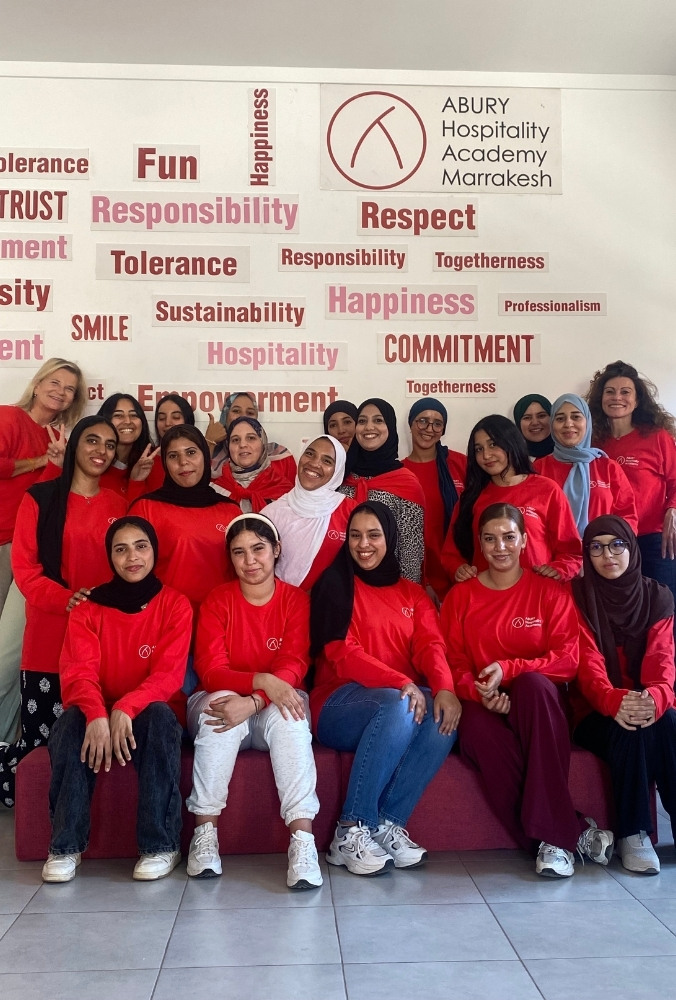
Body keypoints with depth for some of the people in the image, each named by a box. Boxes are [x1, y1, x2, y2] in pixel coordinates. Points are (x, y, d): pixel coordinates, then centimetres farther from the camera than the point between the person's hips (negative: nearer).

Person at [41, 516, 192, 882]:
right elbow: (78, 673, -12)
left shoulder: (175, 605, -3)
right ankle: (65, 845, -23)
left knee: (160, 715, -34)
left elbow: (168, 674, -14)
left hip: (145, 715, -1)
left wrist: (125, 709, -33)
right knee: (71, 722, -31)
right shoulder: (87, 608, 1)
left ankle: (161, 845, -28)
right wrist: (97, 716, -34)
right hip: (96, 715, 1)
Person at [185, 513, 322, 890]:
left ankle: (303, 841, -37)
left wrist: (253, 702, -32)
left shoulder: (296, 599, -1)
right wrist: (261, 681, -30)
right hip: (221, 700, 0)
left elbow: (294, 666, -13)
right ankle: (205, 832, -27)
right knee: (221, 701, -33)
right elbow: (210, 671, -11)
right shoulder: (218, 600, -1)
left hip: (274, 711, 0)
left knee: (289, 715, -33)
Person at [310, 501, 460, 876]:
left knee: (443, 715, -30)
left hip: (405, 699, 4)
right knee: (397, 706, -36)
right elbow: (341, 654, -9)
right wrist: (401, 683, -24)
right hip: (341, 702, -4)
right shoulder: (334, 586, 4)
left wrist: (444, 687, -23)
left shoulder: (413, 593, 18)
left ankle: (388, 824, -21)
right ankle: (351, 831, -26)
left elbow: (430, 646, 1)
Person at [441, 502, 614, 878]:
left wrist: (508, 669, -18)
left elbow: (567, 660, -3)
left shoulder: (549, 591, 7)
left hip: (537, 706, 0)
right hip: (485, 706, 1)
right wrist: (480, 692, -16)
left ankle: (551, 835, -32)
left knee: (533, 683, -37)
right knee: (477, 731, -36)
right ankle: (573, 832, -27)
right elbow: (454, 664, 6)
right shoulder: (460, 597, 11)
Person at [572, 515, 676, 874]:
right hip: (597, 714, -2)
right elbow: (588, 663, -14)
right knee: (631, 732, -34)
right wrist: (613, 701, -37)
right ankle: (632, 834, -22)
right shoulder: (578, 597, -1)